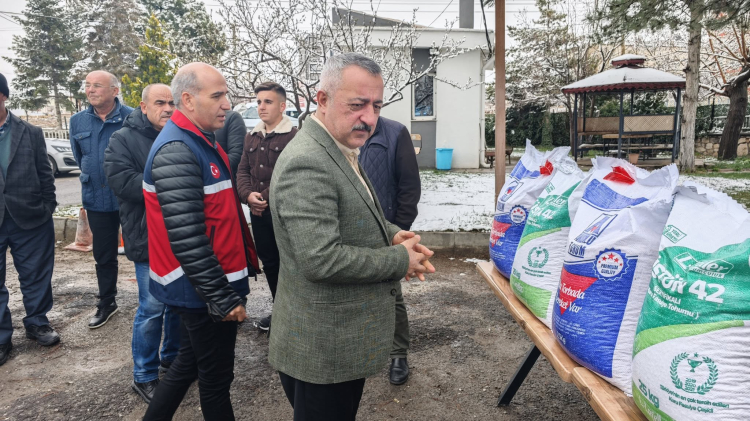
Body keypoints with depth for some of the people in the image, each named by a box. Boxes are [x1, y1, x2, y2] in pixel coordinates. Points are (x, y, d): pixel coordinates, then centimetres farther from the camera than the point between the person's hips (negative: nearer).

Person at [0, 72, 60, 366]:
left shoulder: (31, 134, 2)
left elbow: (45, 175, 4)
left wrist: (48, 209, 1)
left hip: (30, 220, 0)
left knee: (36, 277, 12)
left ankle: (37, 324, 31)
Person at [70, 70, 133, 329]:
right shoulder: (78, 121, 4)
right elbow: (79, 157, 18)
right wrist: (93, 180, 16)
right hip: (97, 201, 5)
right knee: (103, 256, 15)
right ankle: (106, 303, 31)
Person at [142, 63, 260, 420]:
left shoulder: (201, 142, 10)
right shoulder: (176, 152, -22)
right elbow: (187, 240, -26)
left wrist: (237, 275, 19)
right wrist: (223, 298, -21)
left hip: (206, 287, 9)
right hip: (204, 293, -9)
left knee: (188, 364, 23)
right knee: (216, 377, 9)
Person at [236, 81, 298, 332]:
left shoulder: (294, 137, -10)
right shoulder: (252, 137, 14)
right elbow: (243, 170, 12)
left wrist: (266, 198, -16)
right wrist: (248, 194, -7)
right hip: (258, 214, 7)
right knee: (269, 263, 16)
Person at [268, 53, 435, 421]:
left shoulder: (339, 151, 7)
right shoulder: (306, 163, -25)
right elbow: (321, 259, -30)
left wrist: (391, 235, 1)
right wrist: (400, 260, -18)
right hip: (323, 349, -9)